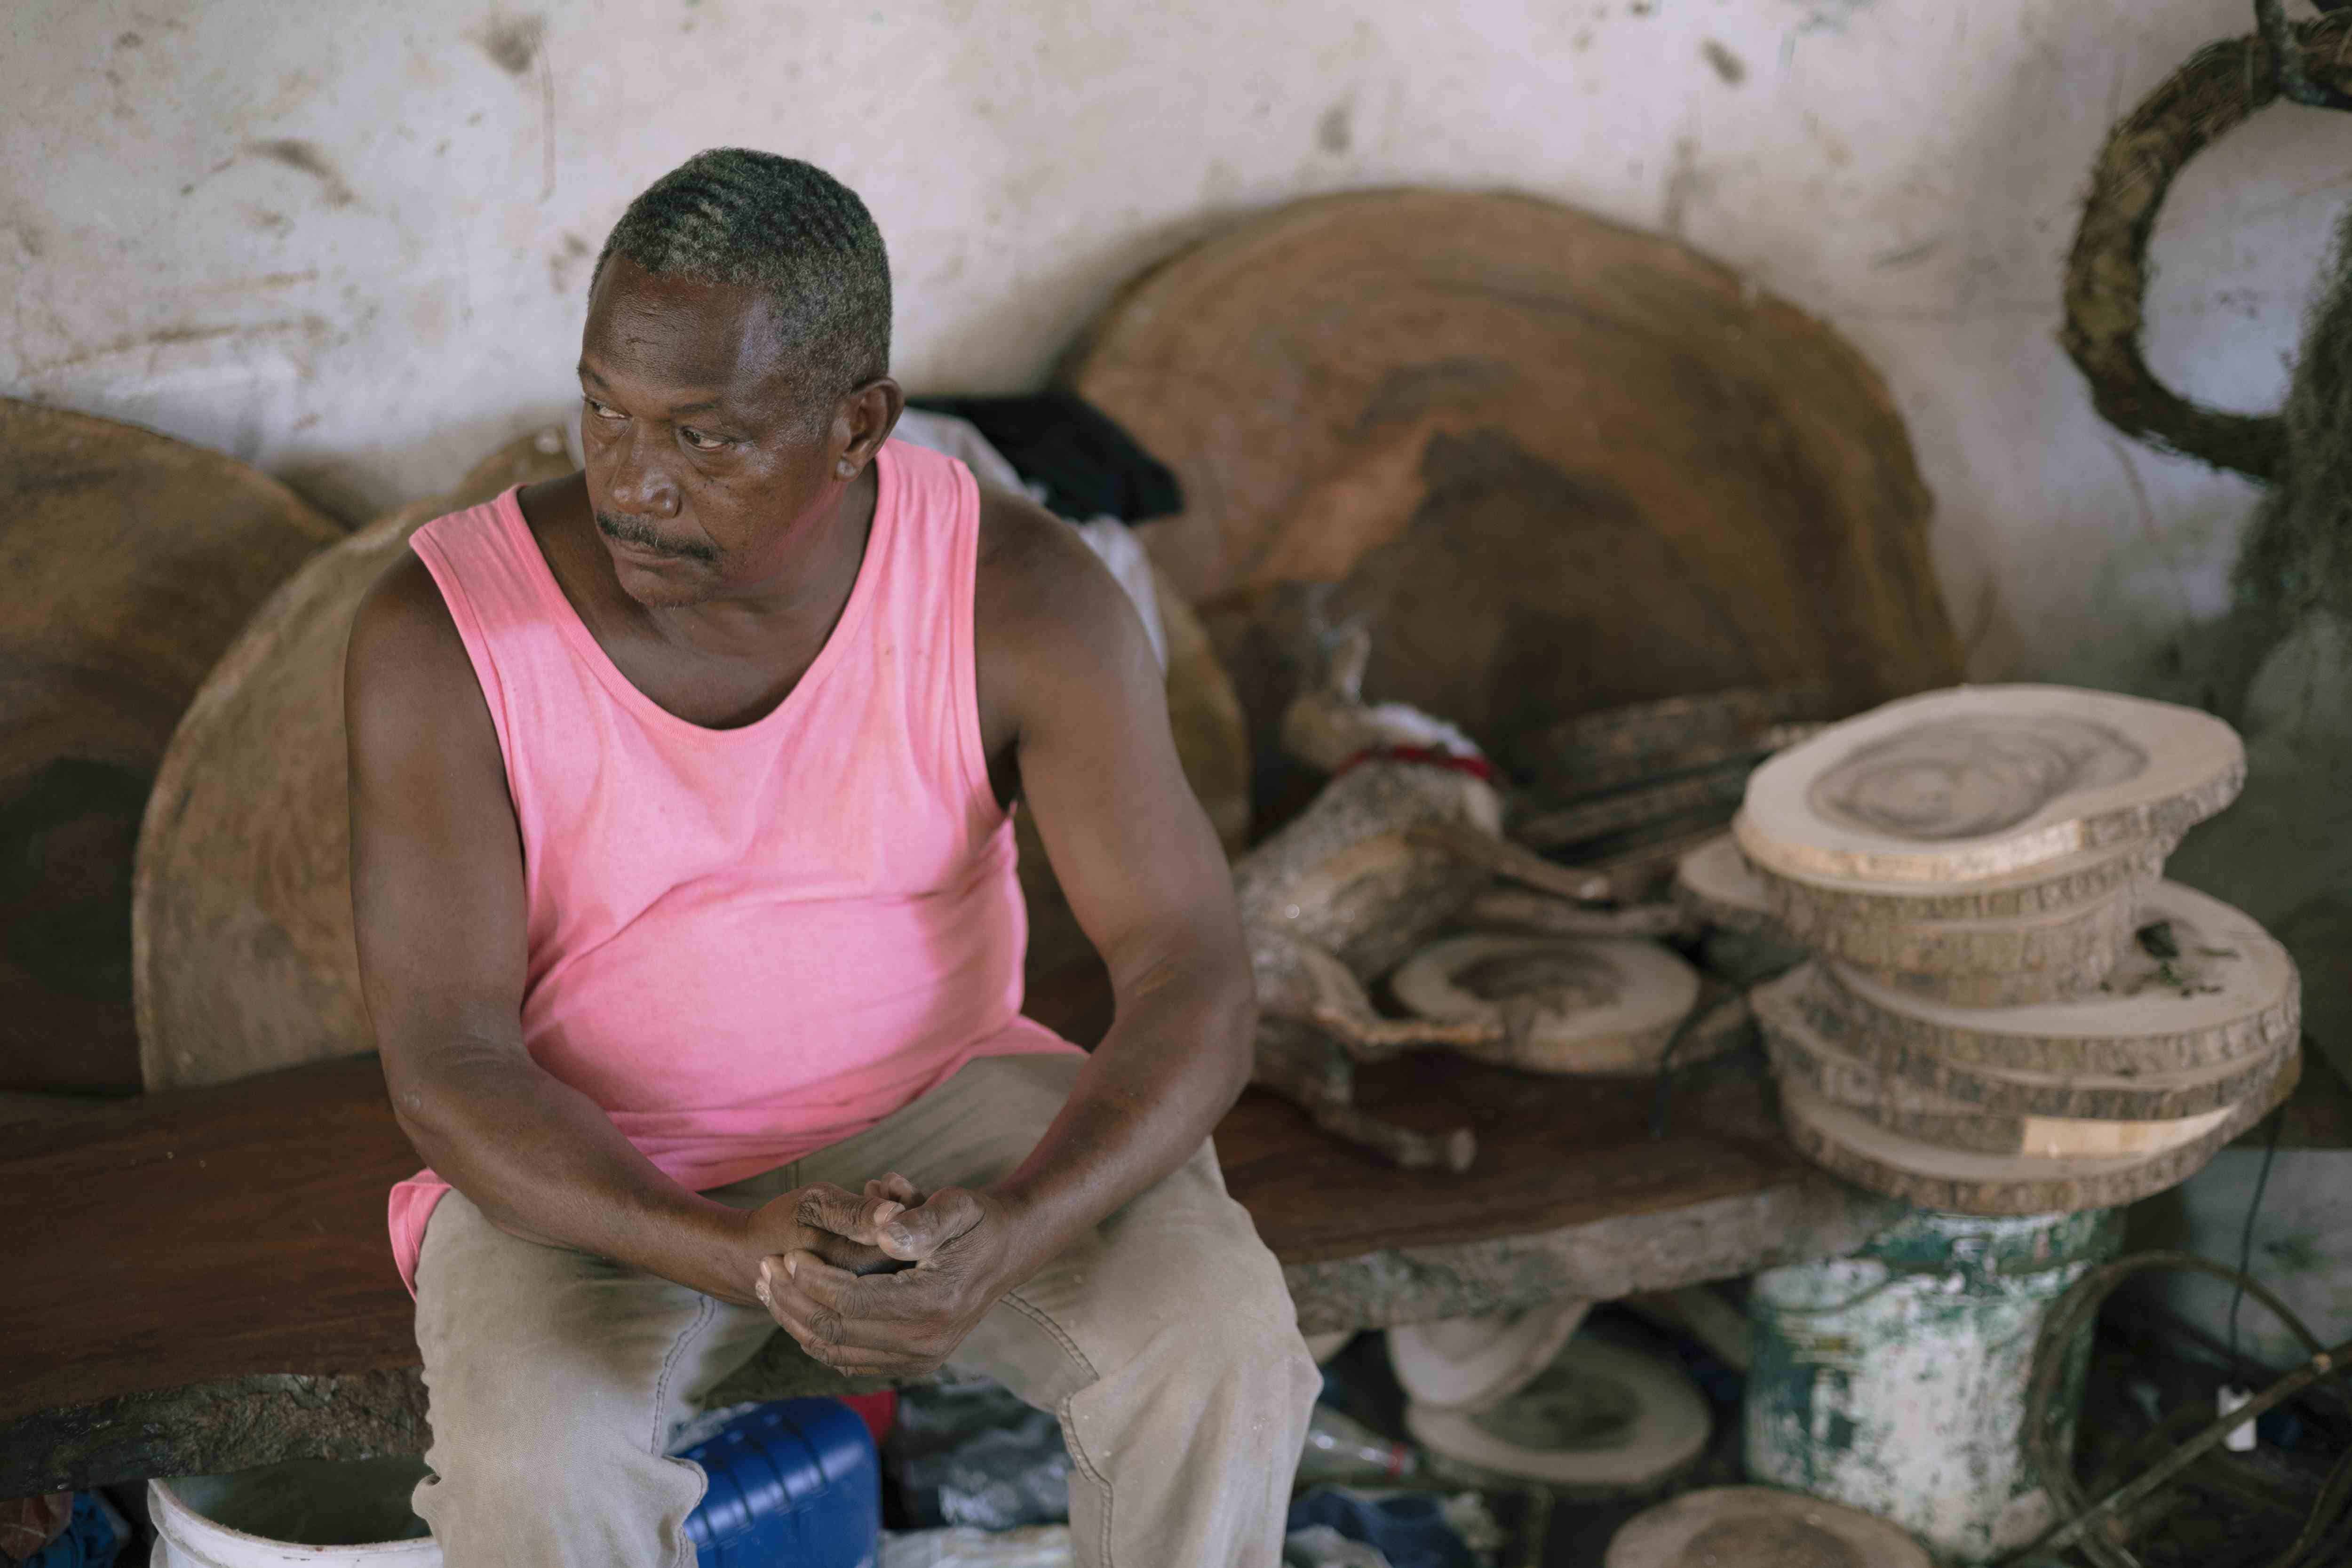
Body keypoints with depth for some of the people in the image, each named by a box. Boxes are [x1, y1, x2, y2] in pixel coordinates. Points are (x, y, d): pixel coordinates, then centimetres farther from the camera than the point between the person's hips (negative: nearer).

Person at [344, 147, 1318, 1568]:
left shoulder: (1025, 597, -19)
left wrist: (1007, 1236, -39)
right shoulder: (440, 635, -21)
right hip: (592, 1175, -1)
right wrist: (737, 1257, -37)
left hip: (933, 1103, 1)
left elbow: (1200, 991, -21)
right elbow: (447, 1068, -21)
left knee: (1219, 1338, -25)